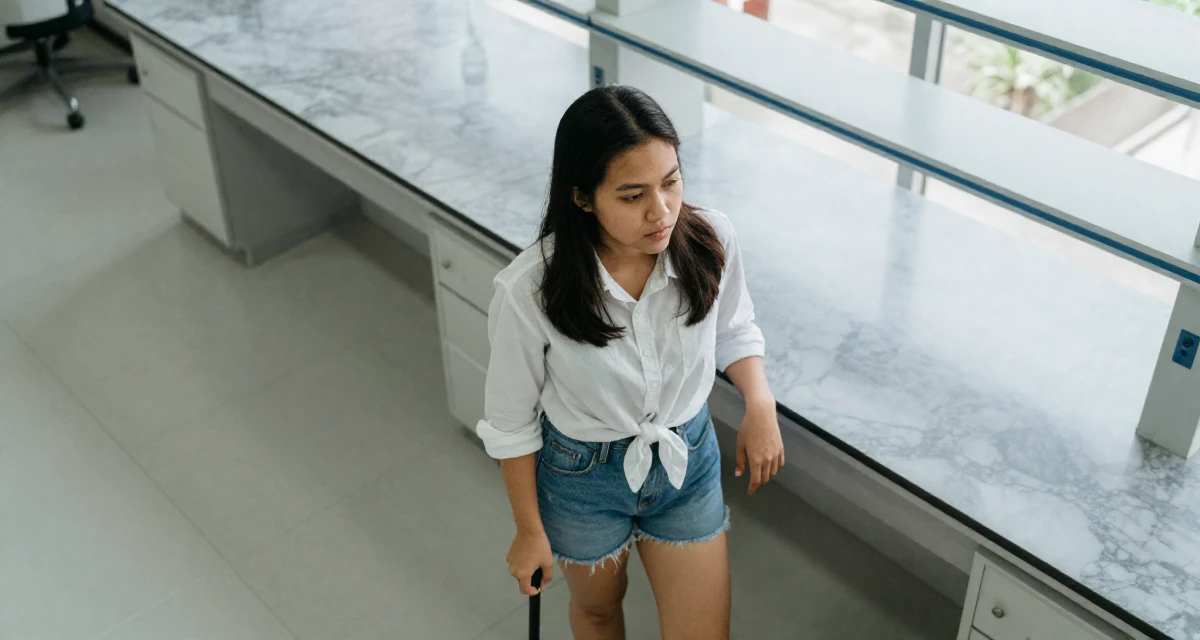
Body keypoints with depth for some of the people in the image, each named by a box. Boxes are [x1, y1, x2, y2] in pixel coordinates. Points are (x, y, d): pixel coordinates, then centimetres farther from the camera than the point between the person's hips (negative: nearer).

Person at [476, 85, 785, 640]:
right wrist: (529, 532, -4)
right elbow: (511, 421, -14)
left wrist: (759, 402, -17)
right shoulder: (528, 291, -31)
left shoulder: (711, 240, -23)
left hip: (688, 463, 2)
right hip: (584, 475, -1)